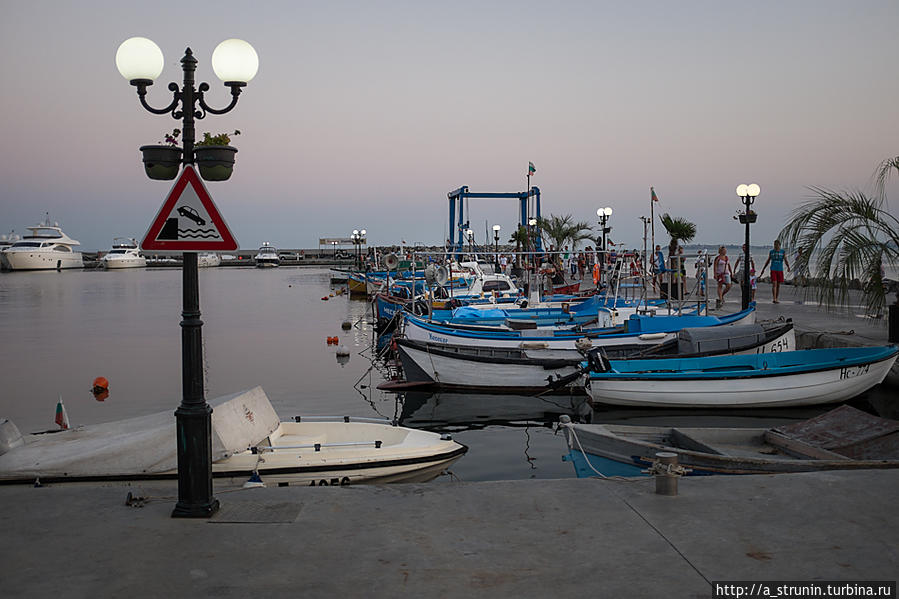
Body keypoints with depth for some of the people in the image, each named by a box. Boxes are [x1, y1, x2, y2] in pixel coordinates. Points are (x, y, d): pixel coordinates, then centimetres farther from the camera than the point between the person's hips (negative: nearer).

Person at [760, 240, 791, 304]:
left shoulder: (783, 252, 1)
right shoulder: (771, 252, 3)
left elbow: (786, 261, -8)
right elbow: (768, 261, 12)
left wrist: (788, 267, -28)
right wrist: (763, 269, 14)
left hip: (780, 270, 1)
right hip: (773, 270, -1)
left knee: (778, 285, 7)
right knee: (774, 284, -15)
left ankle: (776, 299, 18)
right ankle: (774, 299, -20)